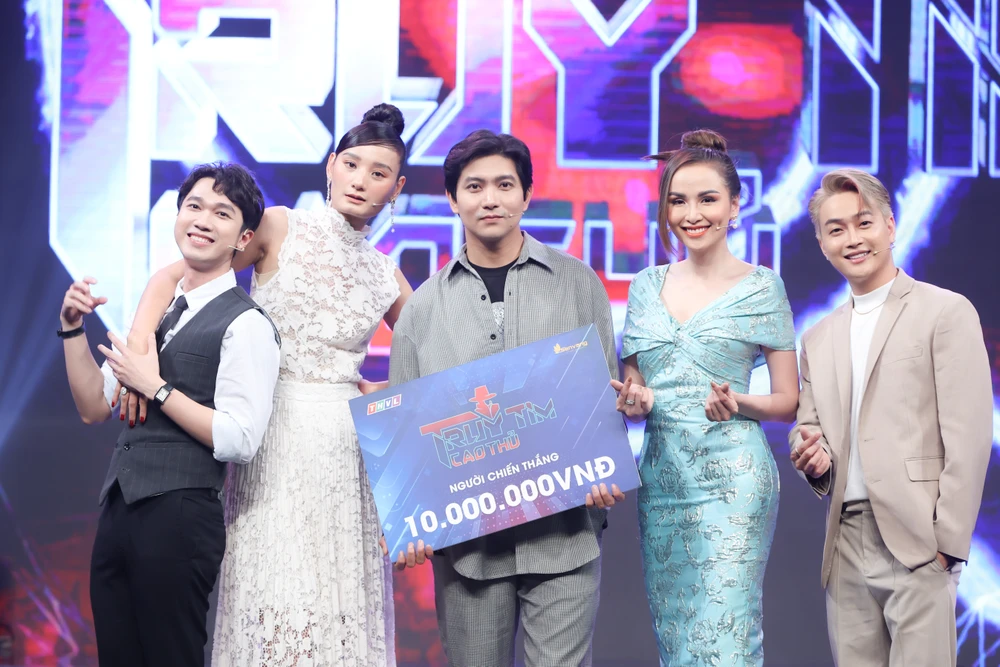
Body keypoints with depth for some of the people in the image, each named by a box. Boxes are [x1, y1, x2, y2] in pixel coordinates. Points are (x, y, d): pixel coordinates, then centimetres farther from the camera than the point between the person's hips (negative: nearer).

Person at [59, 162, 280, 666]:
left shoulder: (246, 324, -8)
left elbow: (240, 442, -18)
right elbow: (95, 408, 17)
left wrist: (155, 387, -13)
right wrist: (73, 328, 5)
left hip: (179, 517, -7)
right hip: (118, 512, 8)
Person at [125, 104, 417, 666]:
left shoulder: (386, 276, 13)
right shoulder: (280, 229, 3)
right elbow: (172, 277, -2)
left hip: (345, 446, 4)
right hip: (273, 440, -3)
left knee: (341, 607, 1)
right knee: (275, 601, -8)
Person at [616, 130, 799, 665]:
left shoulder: (760, 287, 0)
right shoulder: (646, 286, 11)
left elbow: (787, 400, 2)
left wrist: (738, 403, -17)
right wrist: (634, 401, -5)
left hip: (731, 480, -4)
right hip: (660, 476, 4)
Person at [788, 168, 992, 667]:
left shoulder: (946, 312, 0)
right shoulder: (818, 339, 18)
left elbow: (968, 437, -6)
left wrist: (949, 541, -11)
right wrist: (811, 454, -2)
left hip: (917, 545, -5)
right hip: (845, 548, 5)